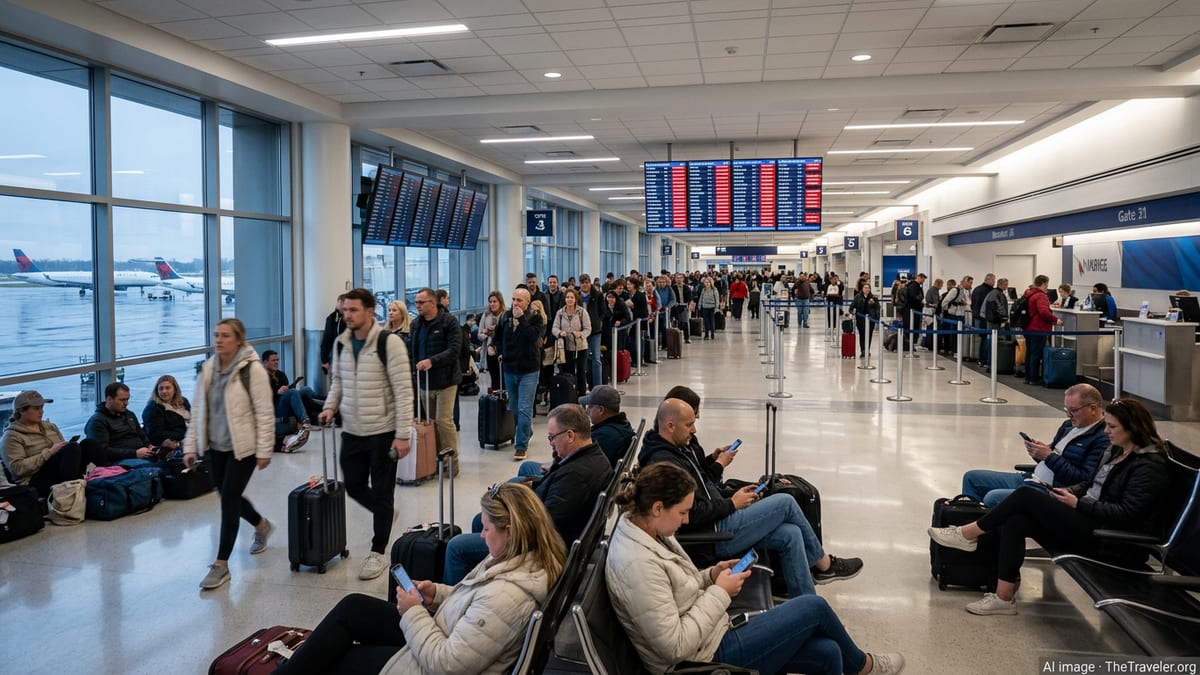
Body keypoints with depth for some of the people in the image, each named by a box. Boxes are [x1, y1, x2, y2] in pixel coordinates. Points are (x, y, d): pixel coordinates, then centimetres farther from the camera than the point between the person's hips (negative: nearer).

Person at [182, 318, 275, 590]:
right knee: (228, 496, 17)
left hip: (243, 447, -6)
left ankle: (221, 564, 4)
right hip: (215, 446, 7)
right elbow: (198, 410, 11)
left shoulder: (252, 369, -14)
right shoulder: (207, 369, 5)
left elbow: (264, 413, -14)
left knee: (229, 500, -7)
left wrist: (264, 450, -15)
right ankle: (261, 525, 46)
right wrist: (191, 446, 8)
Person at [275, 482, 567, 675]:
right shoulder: (525, 558, -7)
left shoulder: (507, 596, -36)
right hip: (438, 634, 9)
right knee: (351, 607, 11)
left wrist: (413, 613, -19)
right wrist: (438, 594, -3)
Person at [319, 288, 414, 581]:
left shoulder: (389, 342, -16)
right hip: (351, 431, 6)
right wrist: (330, 406, -1)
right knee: (354, 486, 16)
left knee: (381, 493, 5)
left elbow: (403, 391, -17)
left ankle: (378, 553, 20)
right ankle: (384, 513, 45)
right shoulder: (341, 343, 4)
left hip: (382, 432, -6)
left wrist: (402, 434, -19)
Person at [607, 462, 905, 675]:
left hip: (714, 634, 9)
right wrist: (720, 593, -19)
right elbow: (676, 646, -28)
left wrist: (711, 576, -1)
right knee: (814, 606, -2)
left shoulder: (648, 531, 0)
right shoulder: (637, 564, -29)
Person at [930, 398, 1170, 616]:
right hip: (1084, 519, 9)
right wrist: (1069, 492, 3)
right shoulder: (1115, 451, 16)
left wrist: (1078, 503, -16)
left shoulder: (1150, 466, -11)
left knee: (1026, 496, -20)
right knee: (1015, 522, -17)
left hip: (1105, 537, -9)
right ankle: (1004, 597, -17)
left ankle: (968, 534, -8)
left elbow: (1126, 514, -18)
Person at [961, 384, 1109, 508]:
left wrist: (1049, 456, -19)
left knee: (992, 498, -29)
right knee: (971, 477, 7)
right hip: (1032, 478, 10)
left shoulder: (1103, 439, -14)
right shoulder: (1069, 425, 15)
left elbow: (1084, 480, -22)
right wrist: (1038, 451, -2)